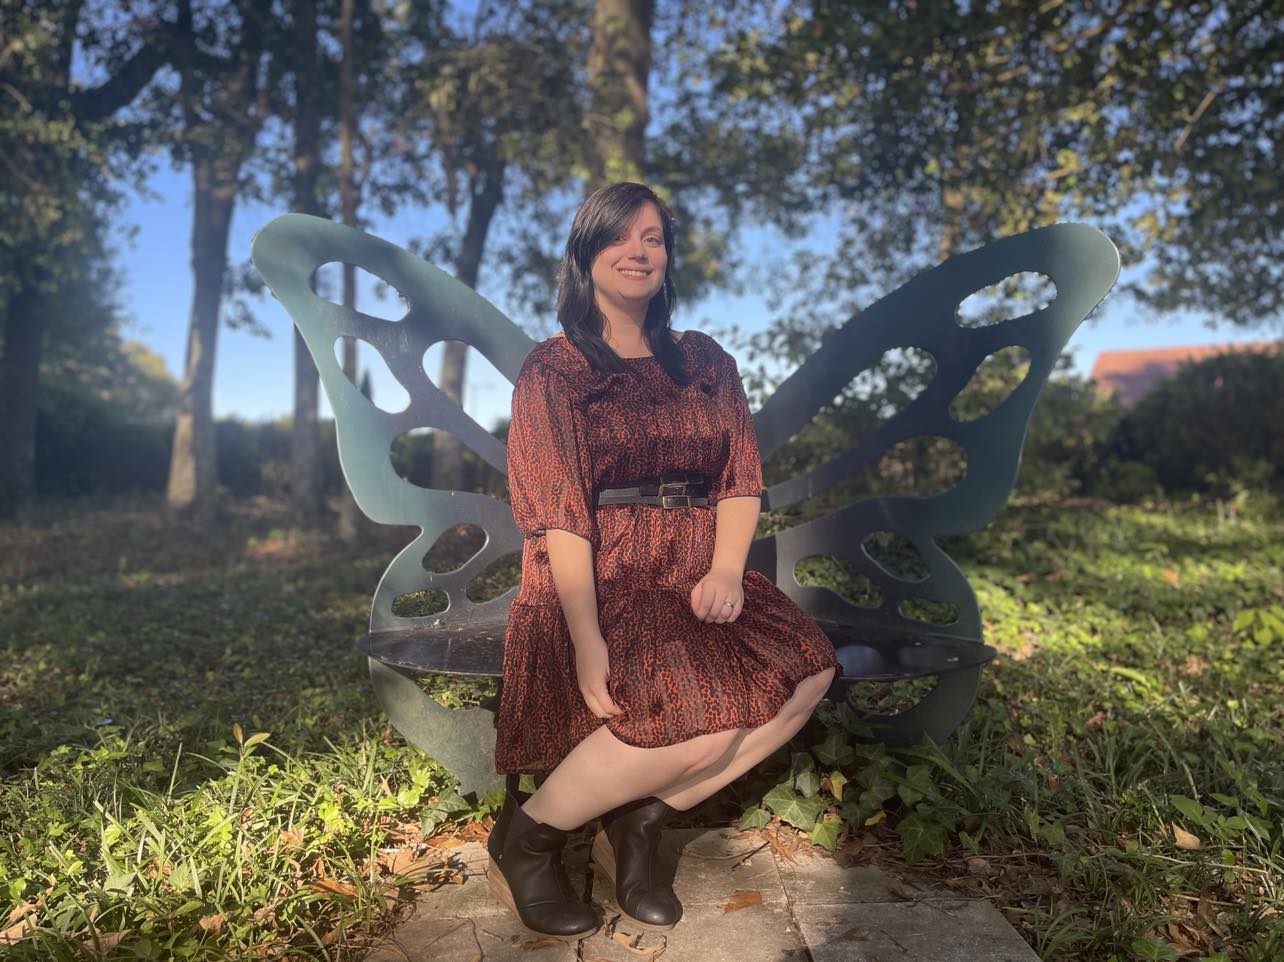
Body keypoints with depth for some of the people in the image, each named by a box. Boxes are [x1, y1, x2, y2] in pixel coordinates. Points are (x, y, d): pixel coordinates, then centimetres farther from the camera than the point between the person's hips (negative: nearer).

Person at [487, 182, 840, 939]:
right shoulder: (552, 370, 0)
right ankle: (531, 833, -6)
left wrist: (728, 569, -12)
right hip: (595, 585, -5)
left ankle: (644, 817, -4)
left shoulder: (706, 362, 16)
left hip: (692, 578, 6)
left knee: (807, 670, -20)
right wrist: (587, 641, -20)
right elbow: (555, 512, -10)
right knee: (705, 705, -29)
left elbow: (741, 479, 9)